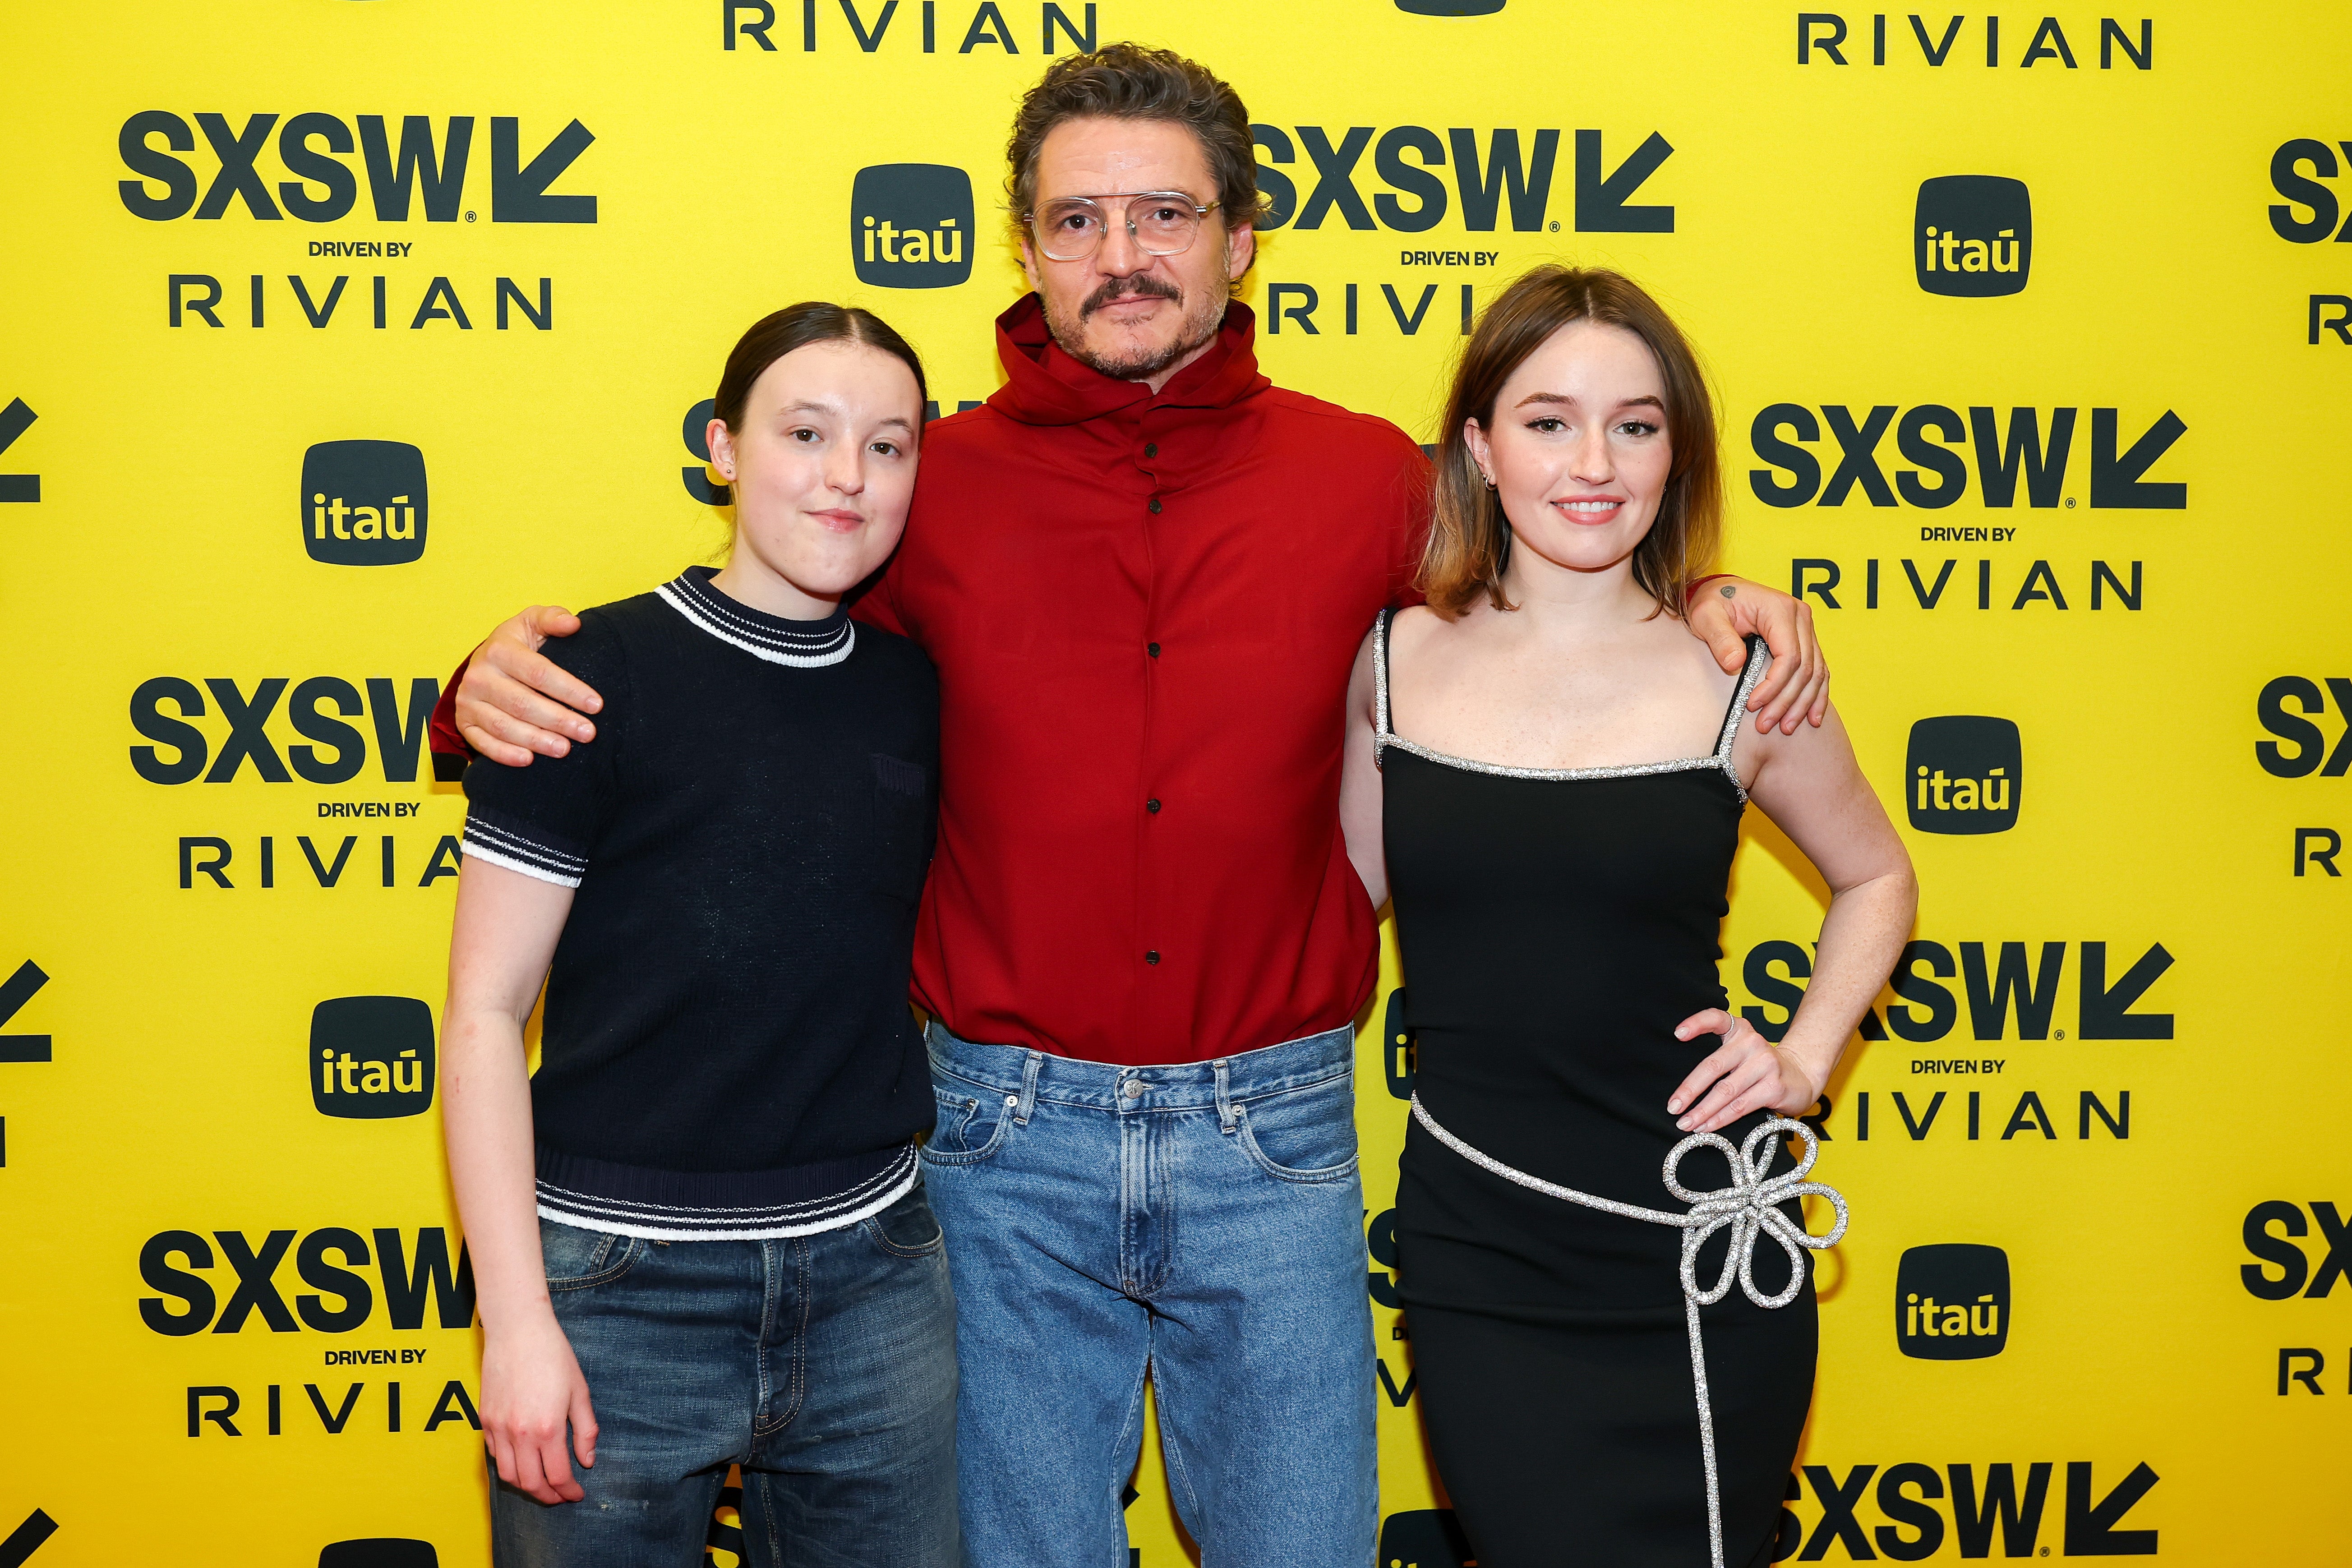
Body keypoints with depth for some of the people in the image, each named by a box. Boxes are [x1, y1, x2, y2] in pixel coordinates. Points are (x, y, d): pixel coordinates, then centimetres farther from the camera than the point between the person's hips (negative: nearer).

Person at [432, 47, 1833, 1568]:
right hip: (1011, 1140, 0)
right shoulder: (930, 486, -3)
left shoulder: (1372, 479, -1)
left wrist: (1716, 616, -2)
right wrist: (507, 685, -11)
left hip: (1273, 1137, 1)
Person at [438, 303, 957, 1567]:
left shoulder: (918, 692, 4)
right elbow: (483, 1013, -8)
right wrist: (516, 1318, -12)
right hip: (621, 1285, -4)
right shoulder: (600, 677, -9)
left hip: (873, 1274, 4)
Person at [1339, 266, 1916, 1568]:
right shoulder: (1399, 658, 0)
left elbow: (1874, 876, 12)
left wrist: (1804, 1060, 1)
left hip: (1694, 1262, -1)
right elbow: (1349, 887, 13)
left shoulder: (1740, 680, -4)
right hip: (1472, 1251, 1)